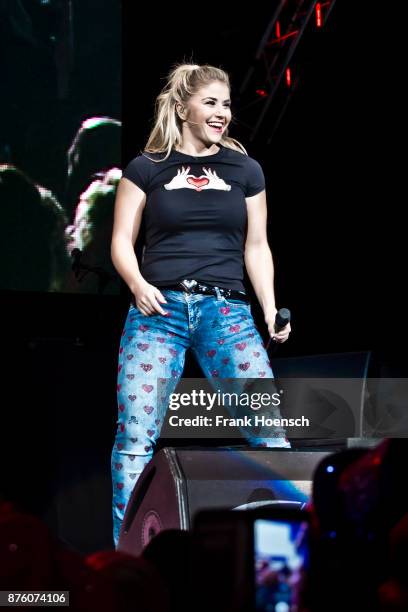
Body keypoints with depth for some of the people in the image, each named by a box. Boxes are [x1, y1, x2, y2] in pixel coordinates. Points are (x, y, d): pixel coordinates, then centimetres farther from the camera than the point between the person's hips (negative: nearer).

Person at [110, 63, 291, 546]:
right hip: (159, 307, -1)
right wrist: (138, 284, -12)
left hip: (225, 307, 1)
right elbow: (122, 241, 7)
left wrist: (271, 309, 2)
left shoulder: (245, 170, 13)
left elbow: (256, 247, 14)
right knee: (136, 430, -9)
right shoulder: (147, 168, 7)